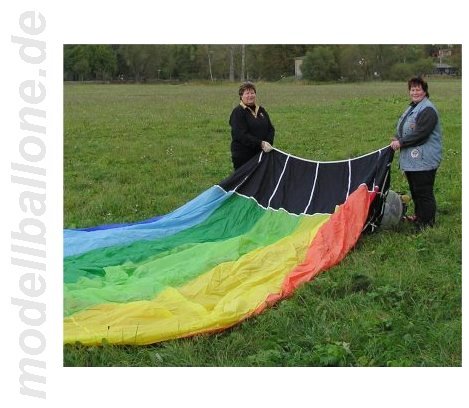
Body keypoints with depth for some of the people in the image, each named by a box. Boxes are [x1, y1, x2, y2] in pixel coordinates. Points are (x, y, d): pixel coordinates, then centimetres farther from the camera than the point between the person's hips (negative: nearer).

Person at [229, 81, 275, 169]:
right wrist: (261, 144, -23)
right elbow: (241, 135, -16)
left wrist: (268, 143, -7)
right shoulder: (238, 112, -6)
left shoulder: (261, 110, 15)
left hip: (261, 154, 6)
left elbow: (271, 129, 13)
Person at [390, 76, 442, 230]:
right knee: (415, 190, 19)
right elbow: (404, 129, 24)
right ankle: (419, 216, 32)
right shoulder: (413, 108, 18)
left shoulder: (428, 110, -14)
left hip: (423, 160, -10)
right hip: (412, 159, 10)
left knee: (423, 192, -6)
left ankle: (427, 222, 1)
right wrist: (397, 139, 4)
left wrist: (401, 142, -18)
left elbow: (420, 134, -23)